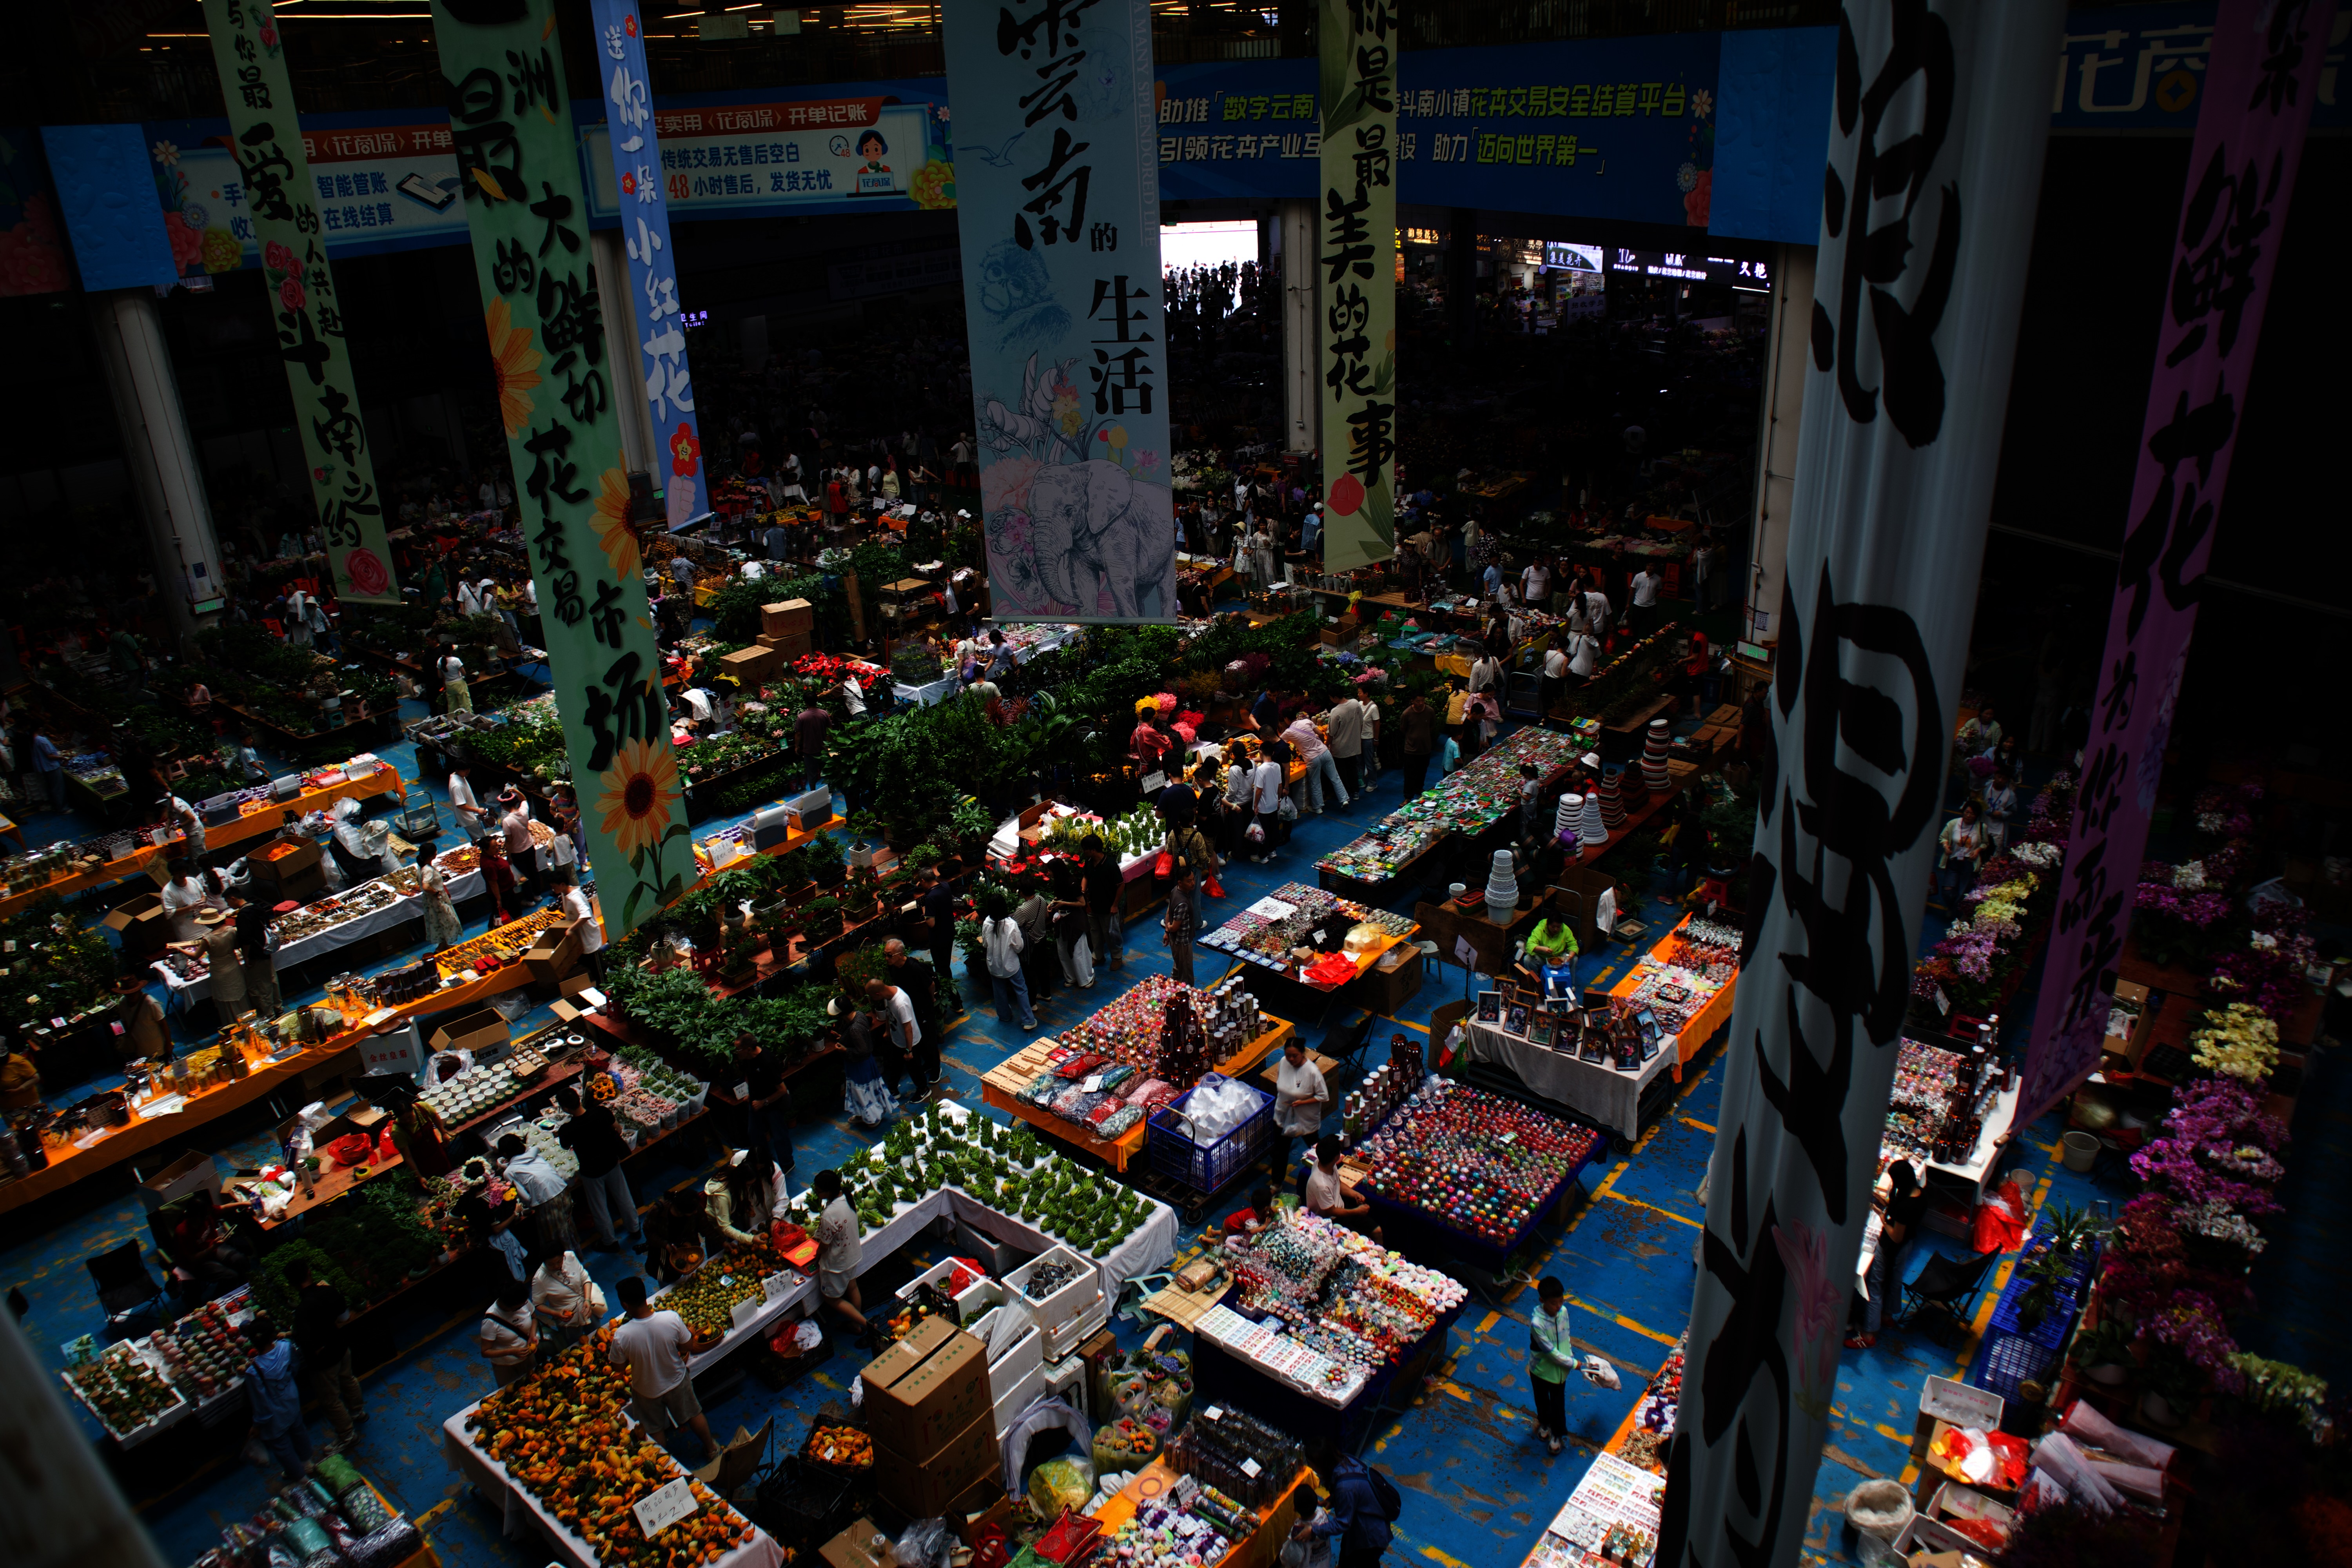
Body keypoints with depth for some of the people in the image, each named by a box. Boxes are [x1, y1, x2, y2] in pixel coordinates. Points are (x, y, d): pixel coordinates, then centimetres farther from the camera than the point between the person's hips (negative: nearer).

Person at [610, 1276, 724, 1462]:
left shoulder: (621, 1336, -34)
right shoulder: (672, 1319, -31)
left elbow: (619, 1365, -15)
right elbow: (686, 1345, -13)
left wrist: (608, 1356, 5)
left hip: (647, 1390, -1)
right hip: (677, 1382, 1)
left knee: (655, 1430, 27)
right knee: (694, 1414, 28)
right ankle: (712, 1448, 50)